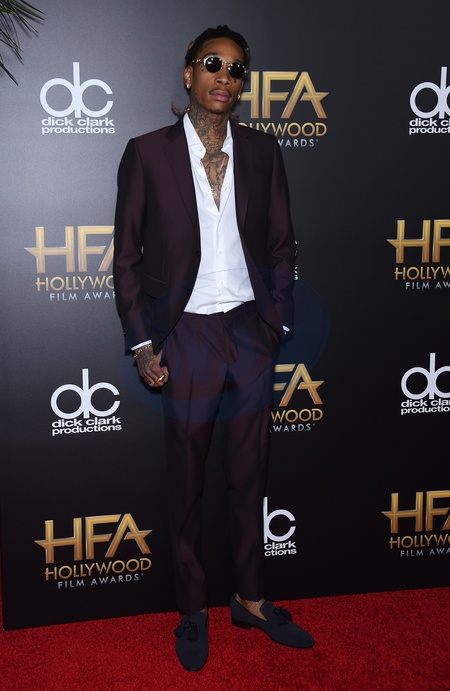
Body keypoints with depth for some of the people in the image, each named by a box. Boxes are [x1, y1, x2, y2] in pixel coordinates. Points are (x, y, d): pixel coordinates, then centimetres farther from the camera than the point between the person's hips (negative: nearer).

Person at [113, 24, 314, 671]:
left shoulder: (263, 151, 5)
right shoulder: (147, 153, -3)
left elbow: (282, 245, 10)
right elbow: (127, 255, -2)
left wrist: (276, 320, 1)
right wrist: (143, 344, -6)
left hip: (251, 332, 3)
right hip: (185, 334, -2)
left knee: (250, 473, 12)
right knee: (187, 480, 9)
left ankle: (251, 599, 30)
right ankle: (193, 610, 26)